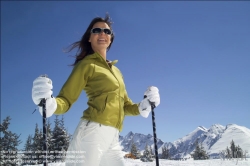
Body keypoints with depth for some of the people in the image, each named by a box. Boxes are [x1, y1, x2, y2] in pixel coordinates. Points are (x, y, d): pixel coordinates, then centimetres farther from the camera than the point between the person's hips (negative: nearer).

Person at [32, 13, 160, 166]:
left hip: (112, 138, 7)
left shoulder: (116, 71, 23)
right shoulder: (87, 64, 2)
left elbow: (125, 105, 27)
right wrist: (49, 103, -25)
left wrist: (144, 105, 9)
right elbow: (66, 100, -4)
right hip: (92, 132, -7)